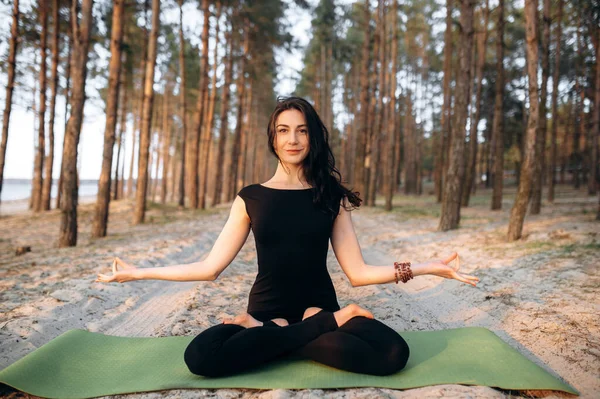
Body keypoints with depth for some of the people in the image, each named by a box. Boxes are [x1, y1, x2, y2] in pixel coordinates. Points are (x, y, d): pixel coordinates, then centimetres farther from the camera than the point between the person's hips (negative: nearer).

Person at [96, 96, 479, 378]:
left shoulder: (332, 196, 1)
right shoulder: (251, 197, 1)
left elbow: (358, 272, -2)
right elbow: (210, 267, 0)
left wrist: (426, 267, -8)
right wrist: (139, 272, -3)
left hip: (321, 310, 1)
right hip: (265, 310, 0)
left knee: (393, 352, -27)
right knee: (200, 356, -31)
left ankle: (269, 333, -10)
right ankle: (327, 325, -15)